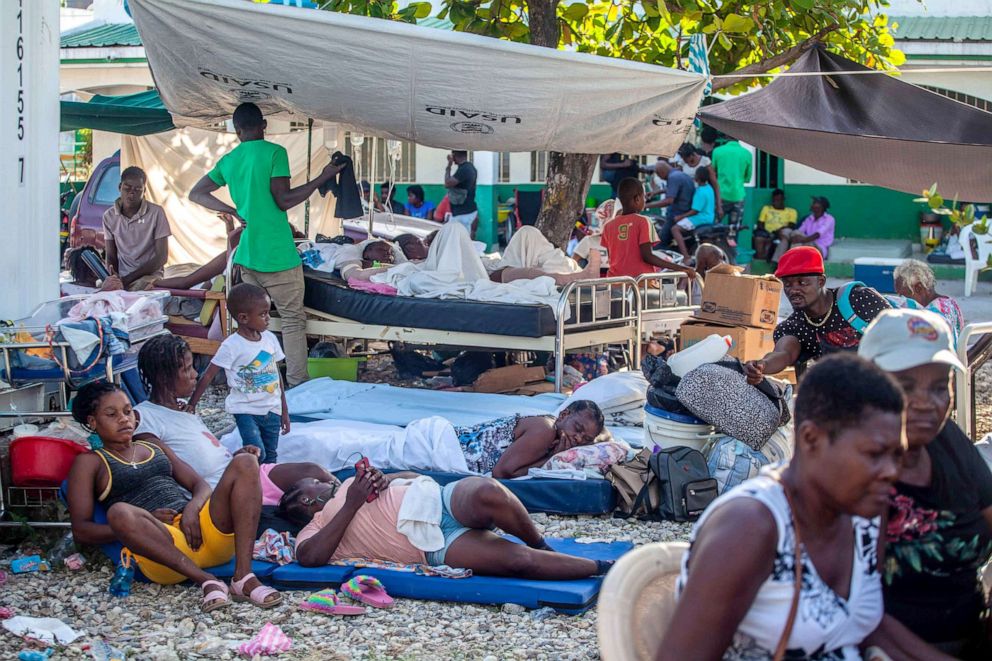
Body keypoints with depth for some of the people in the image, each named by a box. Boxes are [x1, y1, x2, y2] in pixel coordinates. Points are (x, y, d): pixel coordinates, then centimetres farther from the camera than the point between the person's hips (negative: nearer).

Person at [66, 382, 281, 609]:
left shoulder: (155, 448, 31)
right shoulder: (89, 462, 16)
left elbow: (201, 486, 22)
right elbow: (81, 530, 4)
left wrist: (192, 510, -4)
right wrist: (141, 526, -10)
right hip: (159, 542, -5)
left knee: (245, 463, -16)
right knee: (119, 512, -36)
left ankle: (244, 576, -30)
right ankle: (206, 581, -39)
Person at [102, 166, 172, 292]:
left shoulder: (156, 213, -5)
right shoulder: (109, 216, 7)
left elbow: (162, 257, -6)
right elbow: (111, 256, 12)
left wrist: (127, 279, -12)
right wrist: (114, 277, -13)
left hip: (149, 274, -2)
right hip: (121, 276, 2)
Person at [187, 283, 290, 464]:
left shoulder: (270, 338, 4)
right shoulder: (232, 345, -14)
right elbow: (208, 375, -10)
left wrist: (284, 410, 14)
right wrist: (192, 404, -11)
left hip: (272, 410, 6)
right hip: (246, 410, -5)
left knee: (270, 458, 9)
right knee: (256, 454, -19)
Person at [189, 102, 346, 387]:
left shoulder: (228, 160, 10)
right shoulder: (274, 152, -8)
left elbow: (196, 194, 20)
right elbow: (284, 200, -14)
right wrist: (322, 178, -6)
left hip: (247, 255, 6)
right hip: (277, 254, -6)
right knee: (293, 319, 0)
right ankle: (297, 385, -2)